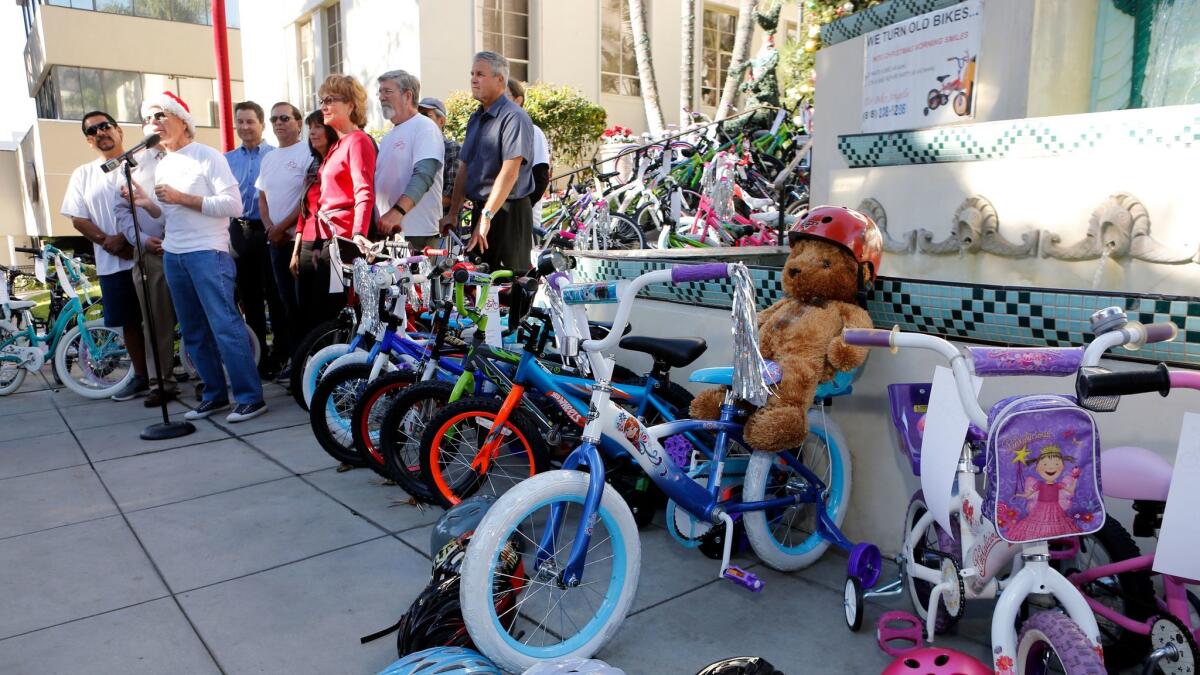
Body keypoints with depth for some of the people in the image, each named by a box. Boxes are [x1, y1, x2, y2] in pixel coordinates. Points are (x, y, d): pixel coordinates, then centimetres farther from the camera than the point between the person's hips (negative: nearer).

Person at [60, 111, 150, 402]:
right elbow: (78, 219, 10)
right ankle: (141, 377, 21)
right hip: (112, 263, 4)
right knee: (130, 321, 10)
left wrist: (129, 237, -14)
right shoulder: (83, 174, 15)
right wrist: (106, 241, -9)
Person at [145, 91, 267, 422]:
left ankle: (250, 397, -7)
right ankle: (215, 394, 19)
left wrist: (182, 198, -15)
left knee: (225, 326, -11)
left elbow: (234, 205, -14)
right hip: (173, 255, 8)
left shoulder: (208, 156, -4)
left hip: (207, 252, -8)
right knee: (194, 334, 10)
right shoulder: (162, 165, 18)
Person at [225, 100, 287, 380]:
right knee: (249, 296, 10)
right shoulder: (227, 159, 14)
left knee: (275, 294, -1)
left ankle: (280, 354, 10)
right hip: (239, 231, 5)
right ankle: (257, 355, 20)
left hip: (268, 230, -5)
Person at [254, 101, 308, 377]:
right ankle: (293, 357, 18)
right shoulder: (268, 158, 18)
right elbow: (263, 199, 19)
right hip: (276, 241, 7)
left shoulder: (307, 153, -6)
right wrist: (270, 228, 2)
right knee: (287, 303, 10)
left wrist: (282, 227, -11)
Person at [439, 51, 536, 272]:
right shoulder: (476, 118, 16)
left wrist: (486, 216, -25)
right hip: (480, 210, 9)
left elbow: (510, 173, -21)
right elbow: (464, 168, 19)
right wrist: (452, 213, 14)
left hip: (508, 212, -8)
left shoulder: (513, 117, -12)